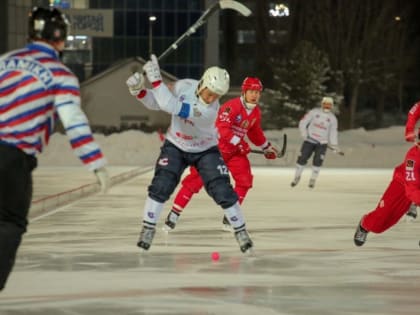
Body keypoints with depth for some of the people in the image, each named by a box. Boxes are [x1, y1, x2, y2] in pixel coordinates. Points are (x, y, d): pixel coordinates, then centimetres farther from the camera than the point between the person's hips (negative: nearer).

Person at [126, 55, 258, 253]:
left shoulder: (210, 109, -35)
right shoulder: (183, 86, -20)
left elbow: (170, 106, -43)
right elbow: (156, 103, -7)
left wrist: (155, 79, -43)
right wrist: (139, 91, -25)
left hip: (206, 150, -3)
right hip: (176, 147, 3)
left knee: (222, 191, -10)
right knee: (160, 187, -13)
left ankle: (241, 231, 8)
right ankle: (148, 230, 0)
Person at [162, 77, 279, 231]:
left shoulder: (256, 112, 6)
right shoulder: (232, 106, -22)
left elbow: (255, 132, 23)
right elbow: (222, 127, -30)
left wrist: (267, 147, 26)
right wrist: (238, 142, -30)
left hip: (234, 150, 7)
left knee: (245, 180, -5)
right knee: (196, 179, -9)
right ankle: (173, 214, -5)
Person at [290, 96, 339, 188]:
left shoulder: (333, 118, 3)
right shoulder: (314, 112, -4)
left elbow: (333, 132, 5)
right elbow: (303, 122, -2)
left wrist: (334, 145, -5)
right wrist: (304, 133, -13)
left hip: (322, 143, 1)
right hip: (309, 140, -1)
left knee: (317, 160, -11)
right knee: (302, 158, -2)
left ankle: (313, 180, 3)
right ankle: (297, 177, 16)